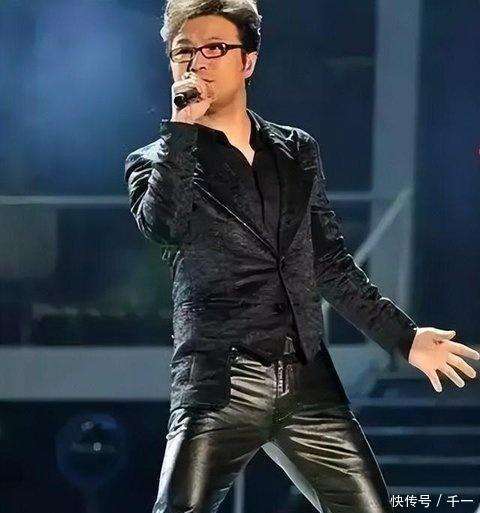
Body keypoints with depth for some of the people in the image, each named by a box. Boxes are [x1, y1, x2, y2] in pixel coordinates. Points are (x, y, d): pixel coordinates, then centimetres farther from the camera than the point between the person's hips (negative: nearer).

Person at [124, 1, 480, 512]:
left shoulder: (298, 151, 18)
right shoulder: (160, 159, 7)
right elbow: (162, 225, -16)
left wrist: (405, 338, 19)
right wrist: (182, 124, -14)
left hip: (308, 380, 4)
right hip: (219, 383, -4)